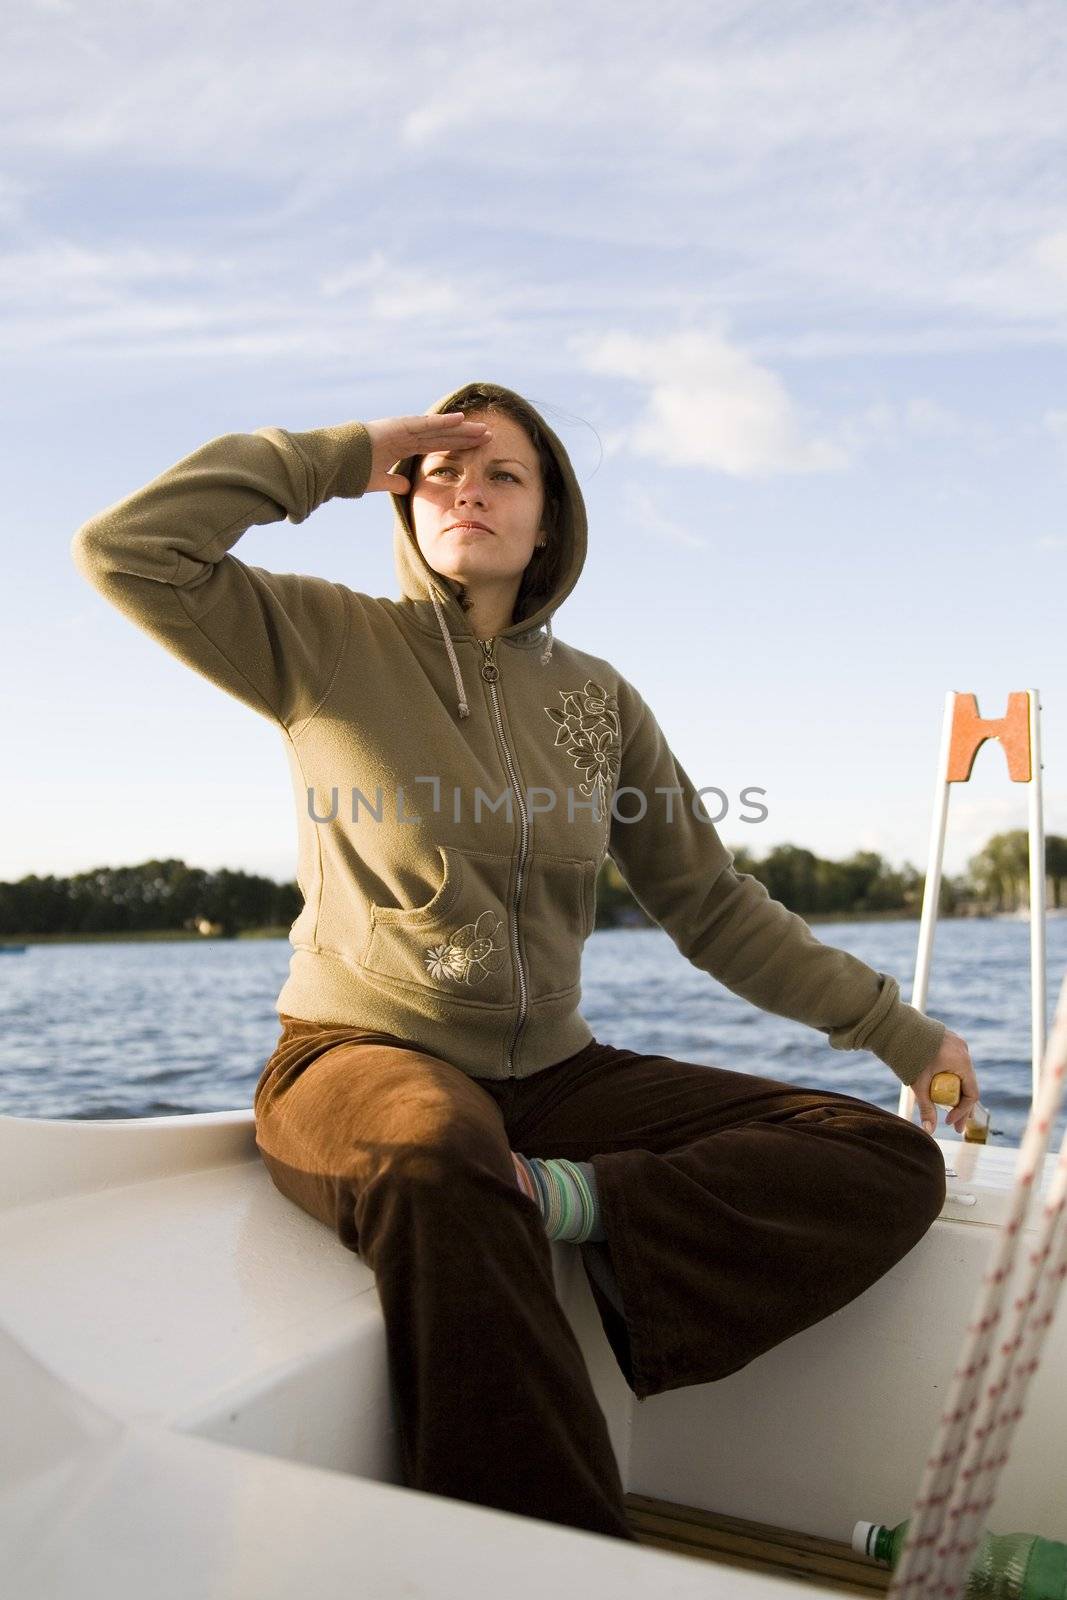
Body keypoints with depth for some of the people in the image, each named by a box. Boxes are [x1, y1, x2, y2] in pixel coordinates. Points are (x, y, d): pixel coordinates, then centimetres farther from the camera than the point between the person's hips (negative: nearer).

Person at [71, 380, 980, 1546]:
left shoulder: (598, 698, 10)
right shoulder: (329, 643, 1)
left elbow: (713, 905, 13)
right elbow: (125, 552, -11)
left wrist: (897, 1030, 9)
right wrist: (335, 457, -5)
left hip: (552, 1073, 4)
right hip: (361, 1057, -4)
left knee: (893, 1163, -11)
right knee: (437, 1149, -42)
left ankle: (562, 1200, -27)